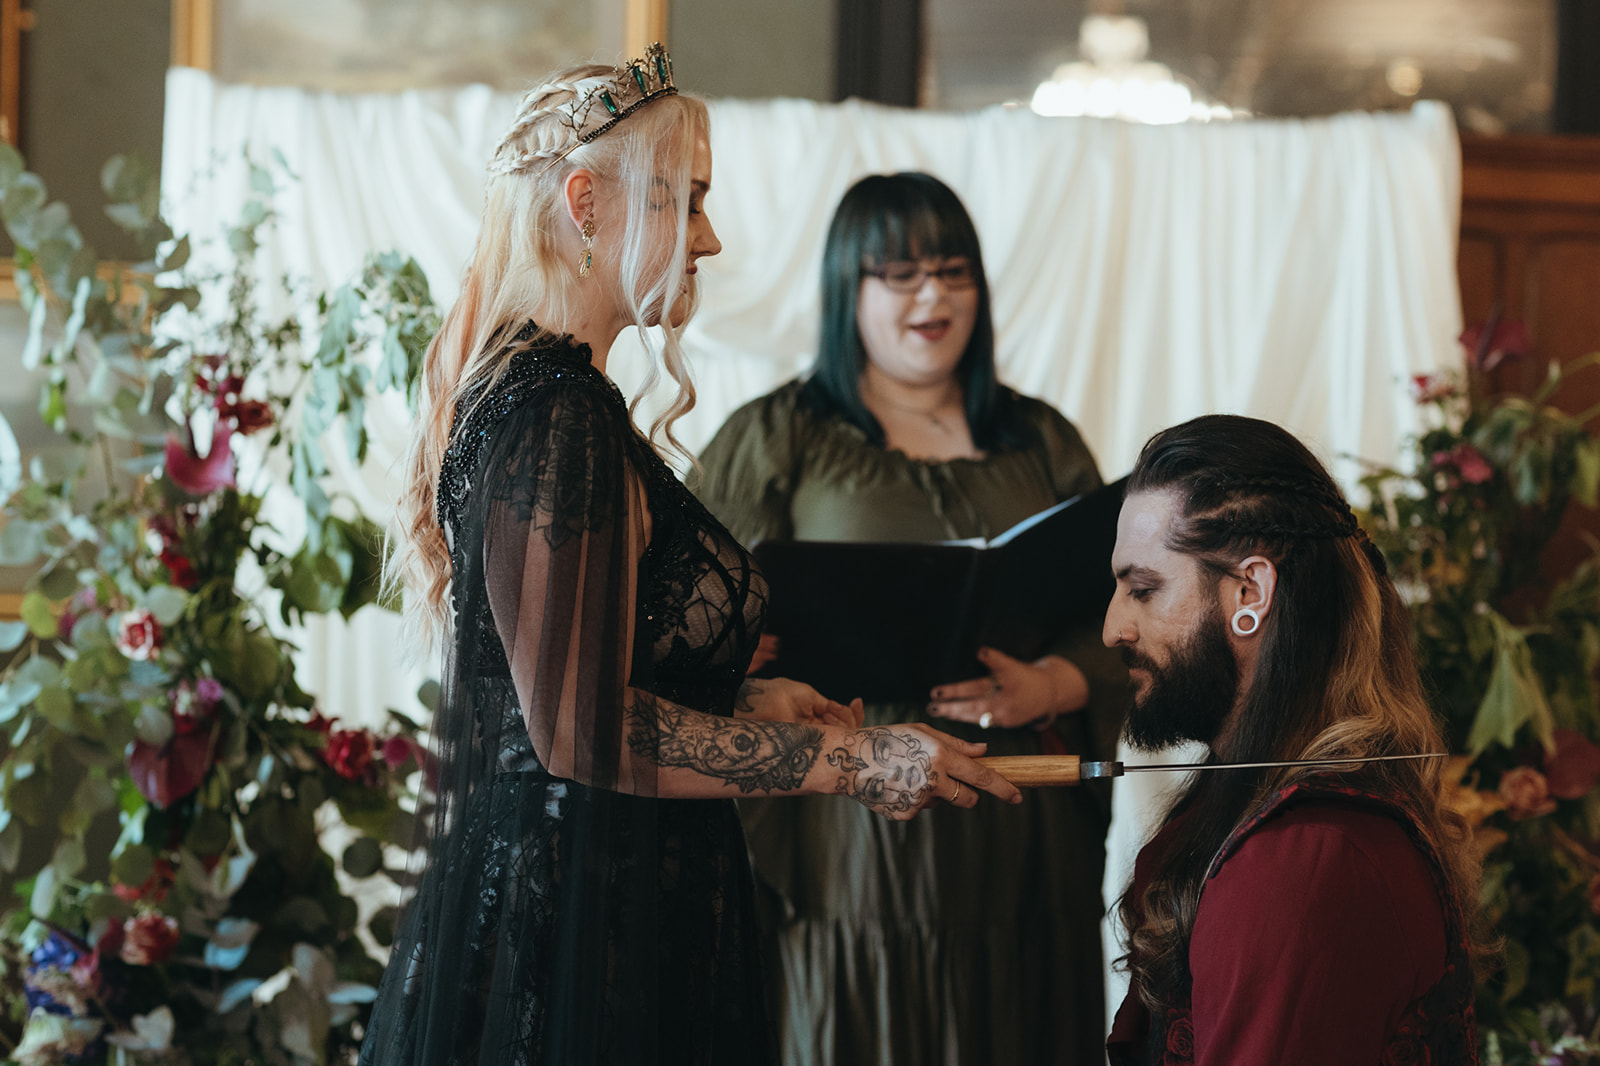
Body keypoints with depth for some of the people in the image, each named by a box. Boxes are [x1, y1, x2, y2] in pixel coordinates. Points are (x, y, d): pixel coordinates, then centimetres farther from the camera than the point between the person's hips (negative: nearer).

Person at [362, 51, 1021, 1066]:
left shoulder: (509, 390, 12)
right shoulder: (558, 415, -18)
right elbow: (584, 730, -23)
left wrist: (744, 701, 16)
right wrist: (850, 761, -16)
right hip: (585, 935, -10)